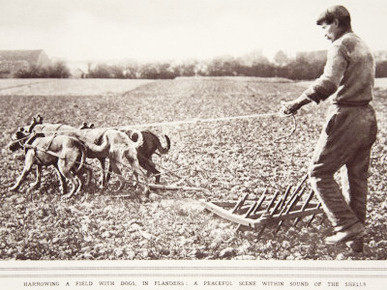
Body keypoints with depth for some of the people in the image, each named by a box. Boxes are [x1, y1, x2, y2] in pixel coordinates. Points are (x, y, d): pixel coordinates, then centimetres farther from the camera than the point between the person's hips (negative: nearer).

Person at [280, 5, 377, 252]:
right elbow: (366, 85, 16)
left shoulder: (341, 45, -9)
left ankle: (348, 227, -3)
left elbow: (329, 82, -25)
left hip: (346, 118, -9)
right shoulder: (364, 48, 19)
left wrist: (297, 103, -26)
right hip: (367, 118, 9)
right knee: (357, 178, 13)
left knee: (319, 173, 0)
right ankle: (356, 240, 19)